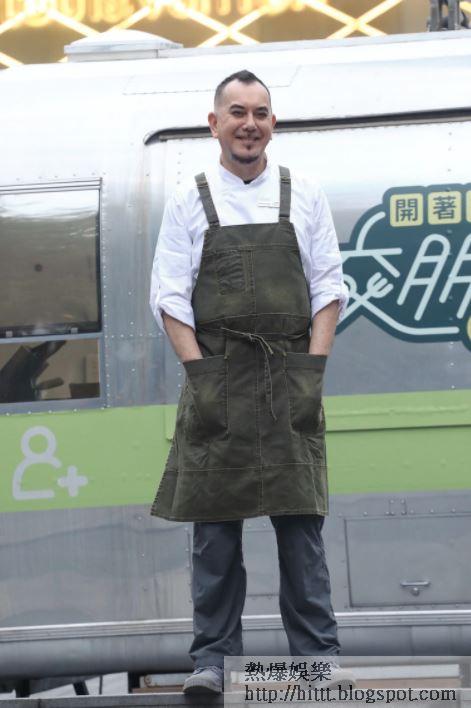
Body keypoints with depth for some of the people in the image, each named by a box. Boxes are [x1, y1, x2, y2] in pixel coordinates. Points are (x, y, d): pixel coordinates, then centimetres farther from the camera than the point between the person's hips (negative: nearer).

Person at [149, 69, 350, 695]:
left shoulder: (304, 195, 9)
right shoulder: (189, 203, 7)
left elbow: (329, 288, 8)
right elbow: (170, 297, 4)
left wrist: (314, 366, -4)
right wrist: (200, 373, -7)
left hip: (291, 378, 0)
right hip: (217, 378, 0)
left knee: (301, 524, 0)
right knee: (215, 524, 1)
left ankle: (318, 657, 3)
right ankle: (213, 658, 5)